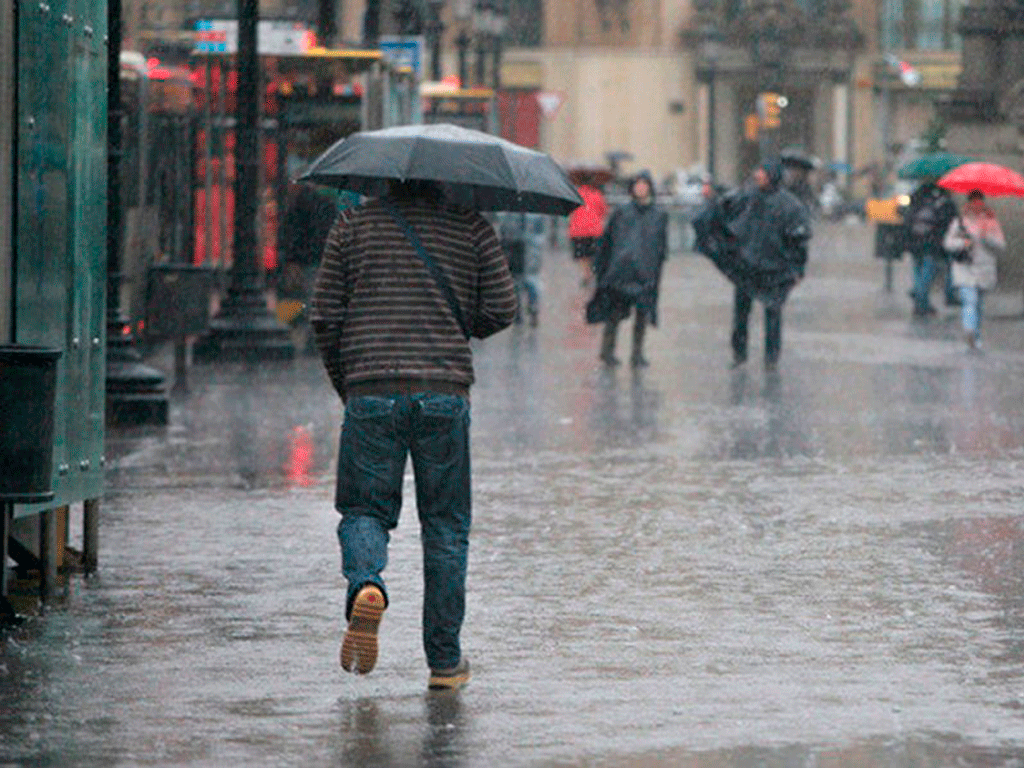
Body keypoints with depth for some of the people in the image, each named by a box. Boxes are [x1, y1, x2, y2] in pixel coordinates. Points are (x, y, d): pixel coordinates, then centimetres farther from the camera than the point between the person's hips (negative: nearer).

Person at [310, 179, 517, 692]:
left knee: (364, 512, 10)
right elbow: (501, 309, 3)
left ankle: (366, 584, -25)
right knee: (445, 525, 9)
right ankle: (445, 660, 9)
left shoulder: (353, 224, 8)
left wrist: (343, 383, 19)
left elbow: (324, 317, 6)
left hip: (371, 393, 0)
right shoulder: (471, 227, 7)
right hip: (445, 393, 0)